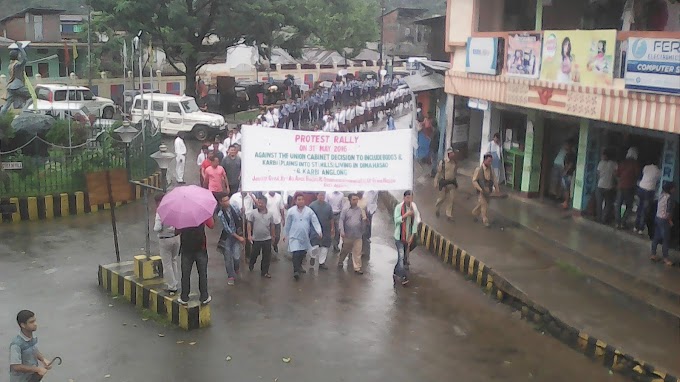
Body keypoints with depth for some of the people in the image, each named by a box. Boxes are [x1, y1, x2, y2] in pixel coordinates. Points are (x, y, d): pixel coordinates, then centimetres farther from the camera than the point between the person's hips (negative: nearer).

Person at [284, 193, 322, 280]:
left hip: (305, 237, 3)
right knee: (296, 253, -15)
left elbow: (315, 222, -7)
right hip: (294, 236, -3)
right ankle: (295, 271, -11)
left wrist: (319, 231, -21)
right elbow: (287, 224, 4)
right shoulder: (291, 211, -5)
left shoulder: (309, 211, -2)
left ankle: (299, 266, 39)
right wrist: (285, 234, 10)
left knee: (302, 254, 16)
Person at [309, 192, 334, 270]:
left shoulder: (328, 206, 6)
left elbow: (331, 219, 11)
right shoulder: (312, 205, -4)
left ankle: (322, 263, 20)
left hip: (326, 230, 4)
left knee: (324, 246, 7)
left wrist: (332, 228, 10)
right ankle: (313, 257, 19)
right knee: (315, 246, -12)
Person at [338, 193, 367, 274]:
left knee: (357, 252, 0)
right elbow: (341, 221, -6)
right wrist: (342, 231, -15)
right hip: (347, 235, -1)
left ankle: (357, 268, 5)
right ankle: (340, 262, 35)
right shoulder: (345, 210, 0)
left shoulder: (360, 211, 9)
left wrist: (364, 220, -5)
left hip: (358, 236, 1)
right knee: (344, 251, 14)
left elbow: (363, 223, 15)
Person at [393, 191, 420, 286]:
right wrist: (406, 215, -26)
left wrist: (412, 236, -3)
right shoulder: (399, 207, -11)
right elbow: (396, 220, -15)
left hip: (409, 236, 4)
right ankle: (402, 277, -10)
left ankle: (397, 273, 28)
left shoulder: (414, 208, -1)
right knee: (401, 256, -12)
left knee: (405, 257, 12)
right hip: (399, 236, -4)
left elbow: (415, 223, 1)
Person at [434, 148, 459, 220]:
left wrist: (456, 183, 19)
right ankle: (437, 208, 37)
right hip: (443, 182, -3)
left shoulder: (455, 163, 0)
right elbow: (438, 172, -7)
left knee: (451, 199, 4)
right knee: (442, 198, 6)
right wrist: (436, 183, -7)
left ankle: (449, 215, 14)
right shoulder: (442, 162, -13)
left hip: (452, 183, 4)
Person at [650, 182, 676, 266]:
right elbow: (668, 213, -22)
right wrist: (670, 221, -7)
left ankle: (653, 255, 24)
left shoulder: (661, 195, 3)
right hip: (664, 220, -8)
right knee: (666, 240, 5)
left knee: (656, 238, 16)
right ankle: (665, 258, 14)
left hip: (657, 218, 8)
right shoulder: (669, 198, -20)